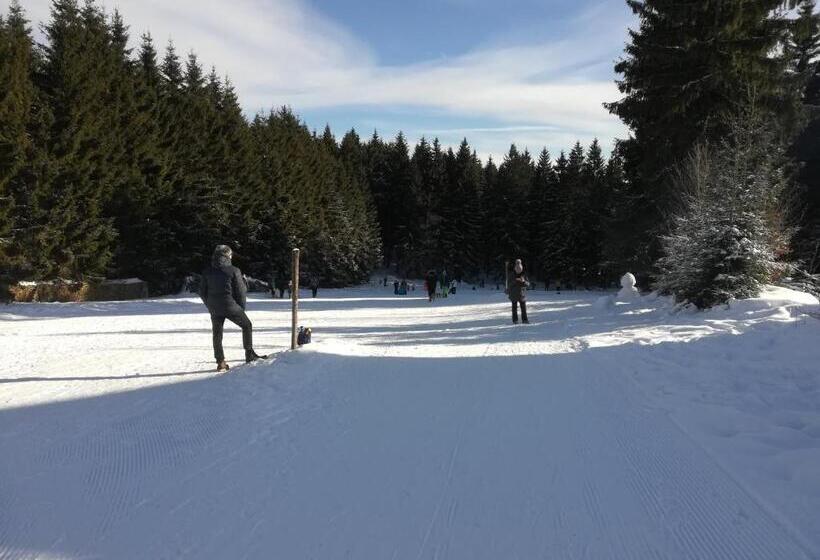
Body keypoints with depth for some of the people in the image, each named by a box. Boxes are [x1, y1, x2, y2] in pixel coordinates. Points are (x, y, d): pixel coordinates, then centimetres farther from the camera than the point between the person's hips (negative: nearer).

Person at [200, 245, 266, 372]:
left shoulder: (207, 272, 4)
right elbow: (241, 291, -8)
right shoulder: (234, 271, -9)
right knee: (247, 325, 15)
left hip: (214, 309, 4)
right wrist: (241, 307, 8)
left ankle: (220, 362, 14)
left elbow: (202, 292, 8)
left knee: (217, 334, 14)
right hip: (231, 306, -4)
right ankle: (249, 354, 15)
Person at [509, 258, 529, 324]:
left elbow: (528, 284, 1)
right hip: (514, 295, -1)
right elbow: (510, 284, -8)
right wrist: (515, 281, -24)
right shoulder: (512, 276, 0)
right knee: (514, 308, 0)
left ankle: (524, 319, 8)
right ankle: (515, 320, 5)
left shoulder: (524, 276, 4)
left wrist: (524, 281, -19)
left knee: (524, 308, 1)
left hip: (522, 294, 1)